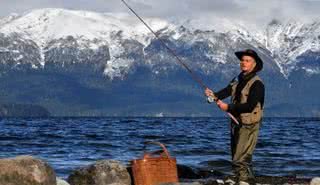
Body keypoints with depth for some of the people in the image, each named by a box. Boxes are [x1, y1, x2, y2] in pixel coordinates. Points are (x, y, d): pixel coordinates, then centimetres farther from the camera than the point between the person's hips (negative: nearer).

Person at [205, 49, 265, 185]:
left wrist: (228, 108, -23)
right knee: (238, 157, 18)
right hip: (236, 122, 9)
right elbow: (227, 91, -4)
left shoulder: (257, 84, -13)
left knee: (240, 159, -15)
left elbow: (250, 106, -21)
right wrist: (214, 95, -24)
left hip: (249, 125, -9)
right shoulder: (238, 79, 11)